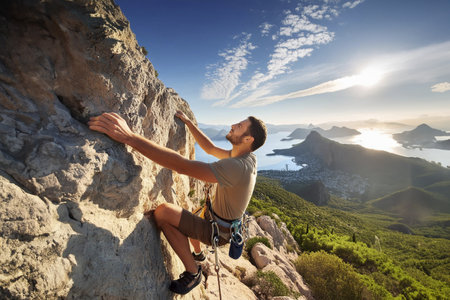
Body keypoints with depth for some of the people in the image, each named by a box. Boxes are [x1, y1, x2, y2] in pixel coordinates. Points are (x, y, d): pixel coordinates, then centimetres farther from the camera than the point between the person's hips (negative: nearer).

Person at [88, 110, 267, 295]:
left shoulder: (236, 167, -37)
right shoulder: (247, 156, -7)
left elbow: (183, 166, -44)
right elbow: (210, 148, 2)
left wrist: (129, 136, -45)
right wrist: (188, 122, 3)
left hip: (217, 231, -9)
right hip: (216, 220, 9)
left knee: (163, 212, -21)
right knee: (189, 220, 33)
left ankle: (192, 273, -3)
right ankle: (198, 254, 59)